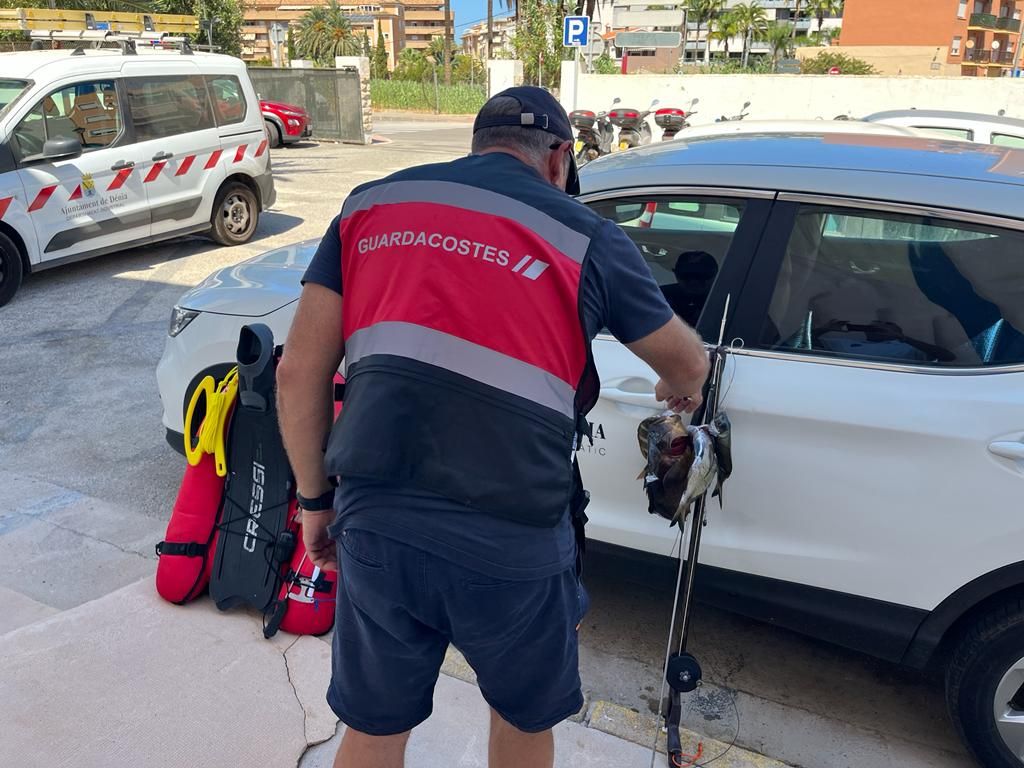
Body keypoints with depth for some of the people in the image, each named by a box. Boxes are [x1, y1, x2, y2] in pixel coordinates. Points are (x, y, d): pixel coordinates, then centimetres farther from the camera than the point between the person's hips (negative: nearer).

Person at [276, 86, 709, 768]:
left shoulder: (370, 206, 9)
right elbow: (689, 362, 16)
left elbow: (299, 371, 5)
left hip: (375, 522, 3)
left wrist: (317, 498, 17)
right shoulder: (589, 238, 2)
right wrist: (682, 391, 40)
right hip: (511, 539, -2)